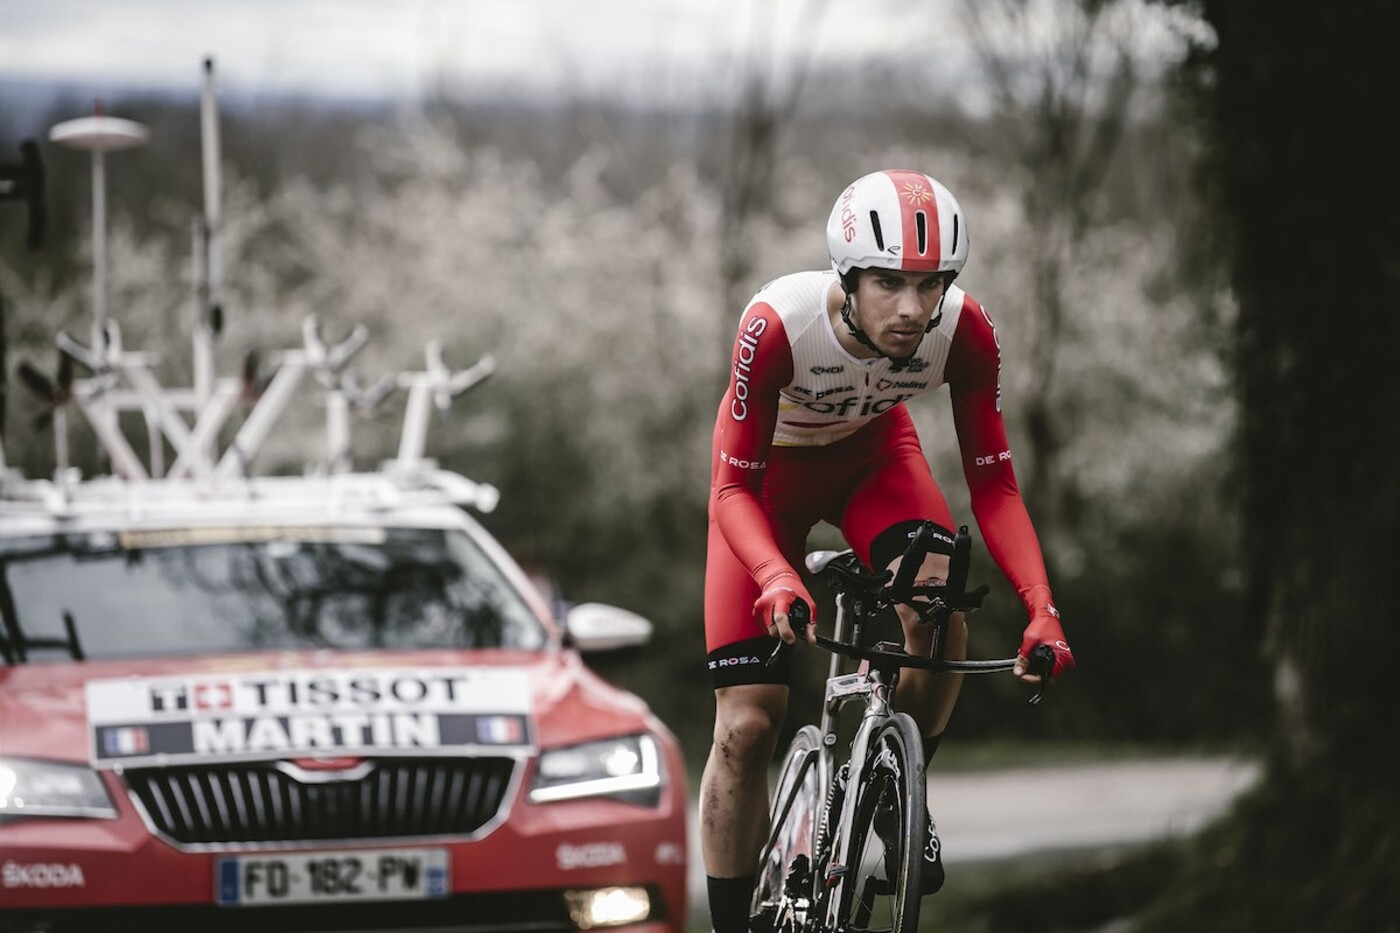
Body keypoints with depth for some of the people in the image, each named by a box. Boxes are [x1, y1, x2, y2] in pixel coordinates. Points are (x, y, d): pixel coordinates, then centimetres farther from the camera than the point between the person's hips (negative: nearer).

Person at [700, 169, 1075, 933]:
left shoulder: (964, 331, -30)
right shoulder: (778, 325, -38)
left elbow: (992, 483, -22)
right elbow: (732, 487, -31)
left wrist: (1041, 607, -37)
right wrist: (778, 581, -51)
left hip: (871, 453, 2)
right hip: (771, 466, -2)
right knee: (747, 726, -10)